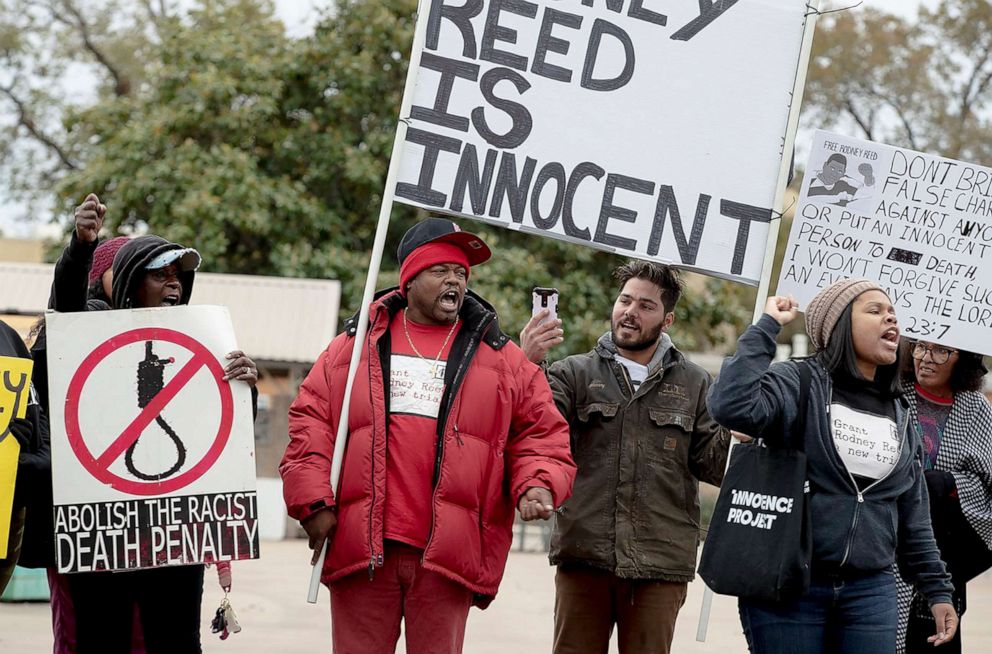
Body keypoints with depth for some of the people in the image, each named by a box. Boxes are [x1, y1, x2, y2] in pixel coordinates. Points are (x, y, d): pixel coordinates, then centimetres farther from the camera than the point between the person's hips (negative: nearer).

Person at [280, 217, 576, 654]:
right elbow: (310, 423, 8)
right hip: (360, 547, 0)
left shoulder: (500, 357, 12)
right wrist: (314, 502, -2)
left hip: (448, 553, 0)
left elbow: (540, 432, 12)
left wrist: (537, 484, -8)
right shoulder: (358, 345, 11)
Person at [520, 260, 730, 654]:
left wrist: (736, 433, -16)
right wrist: (526, 365, -25)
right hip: (584, 554, 0)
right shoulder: (575, 373, 8)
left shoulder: (693, 384, 11)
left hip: (660, 562, 1)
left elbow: (711, 463, 6)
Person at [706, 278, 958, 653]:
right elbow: (730, 406, -23)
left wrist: (937, 589, 13)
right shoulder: (798, 384, -4)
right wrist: (767, 327, -14)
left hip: (869, 592, 5)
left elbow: (912, 515, 18)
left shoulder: (898, 416, 14)